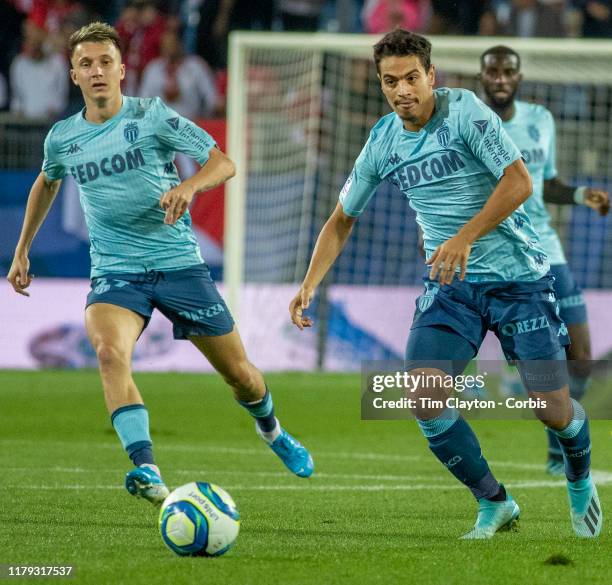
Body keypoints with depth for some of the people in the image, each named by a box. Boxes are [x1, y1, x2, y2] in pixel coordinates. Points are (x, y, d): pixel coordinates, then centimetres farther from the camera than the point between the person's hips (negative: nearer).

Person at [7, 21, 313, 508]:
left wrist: (190, 186, -30)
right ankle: (147, 473, -40)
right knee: (110, 352, -32)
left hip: (178, 263, -1)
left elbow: (222, 163, -10)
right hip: (115, 272, 1)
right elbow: (46, 185, 27)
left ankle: (271, 430, 43)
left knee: (240, 373, 8)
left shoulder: (152, 116, -7)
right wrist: (22, 251, 27)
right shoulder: (62, 138, 4)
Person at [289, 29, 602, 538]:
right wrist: (309, 285, 0)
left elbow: (519, 182, -20)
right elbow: (342, 220, 12)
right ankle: (494, 503, 6)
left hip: (518, 275, -4)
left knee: (552, 409, -5)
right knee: (423, 398, -15)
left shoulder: (464, 111, -14)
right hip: (451, 284, 4)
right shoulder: (383, 143, 2)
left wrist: (465, 237, -30)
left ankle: (580, 481, 31)